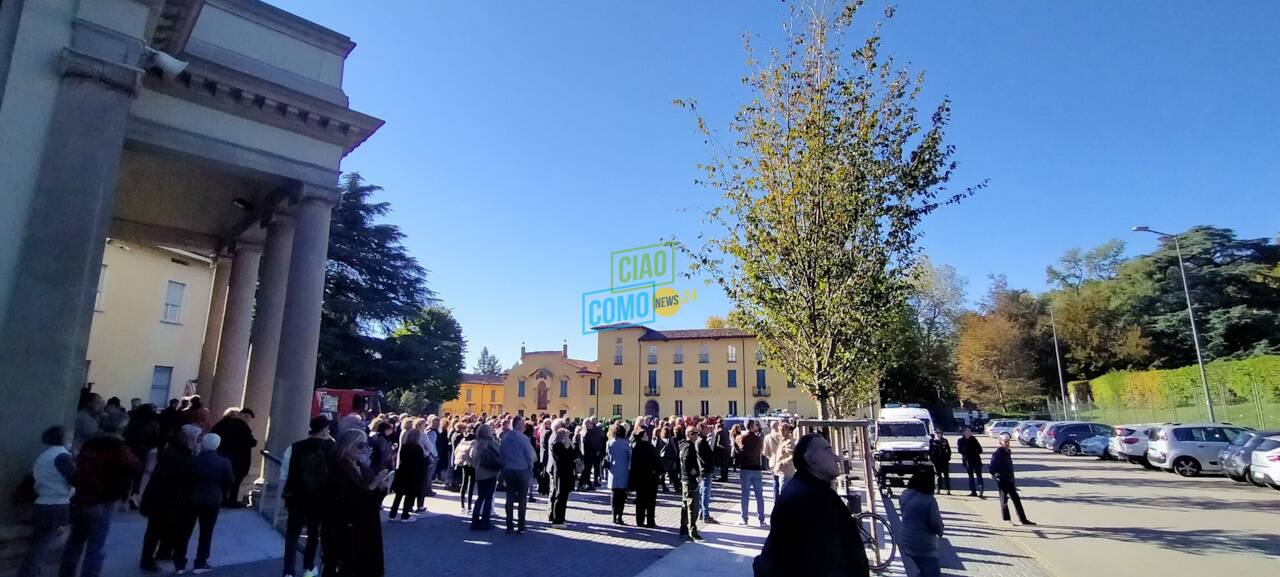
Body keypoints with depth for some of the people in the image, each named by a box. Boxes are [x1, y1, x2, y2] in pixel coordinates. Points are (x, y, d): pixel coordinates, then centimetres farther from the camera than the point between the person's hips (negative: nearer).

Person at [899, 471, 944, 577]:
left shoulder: (904, 496, 1)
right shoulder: (929, 500, -19)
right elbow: (936, 524, -15)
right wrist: (940, 532, 7)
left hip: (906, 544, 6)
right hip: (925, 547, -6)